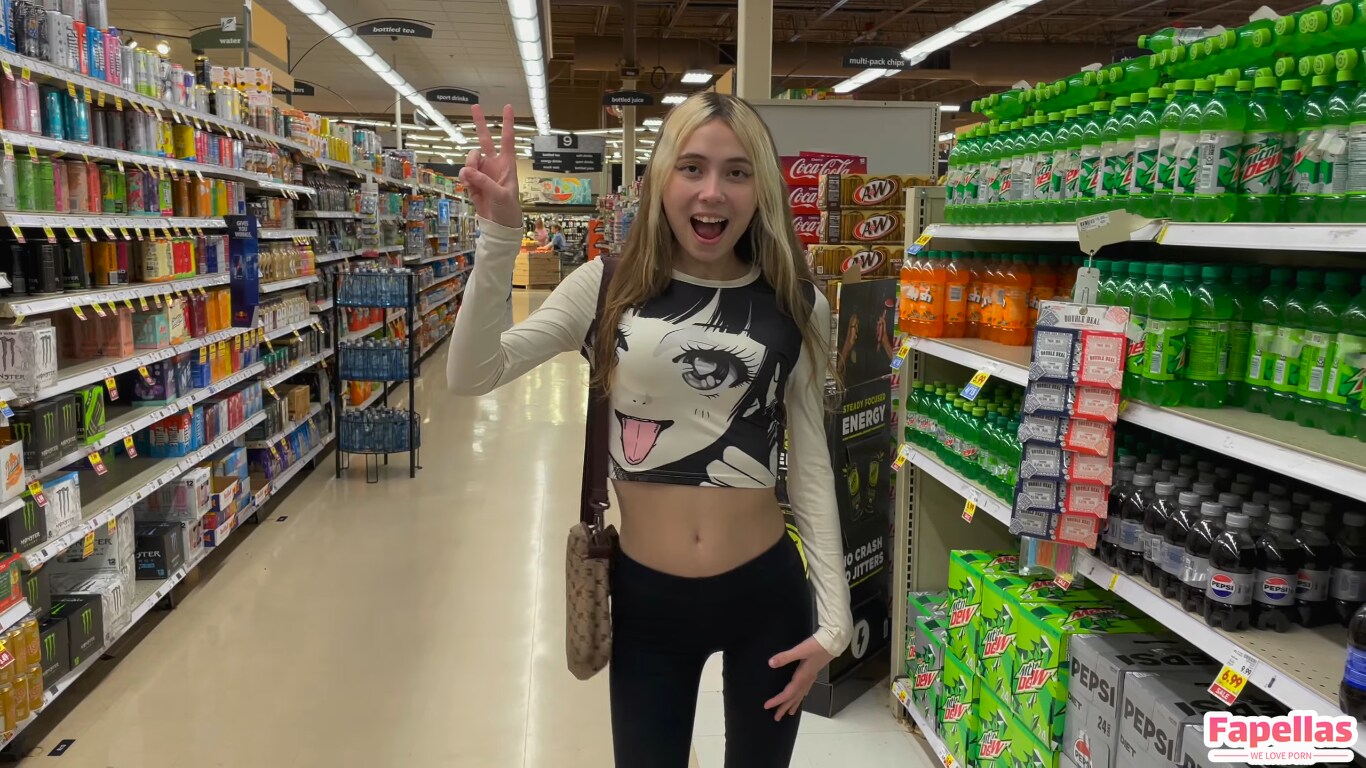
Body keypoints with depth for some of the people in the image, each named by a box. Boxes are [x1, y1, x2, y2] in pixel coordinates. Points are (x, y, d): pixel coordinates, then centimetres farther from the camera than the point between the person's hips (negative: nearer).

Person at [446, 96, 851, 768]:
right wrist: (499, 234, -21)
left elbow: (810, 465, 2)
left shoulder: (797, 306, -3)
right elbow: (470, 376, -11)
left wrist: (833, 616, 1)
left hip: (768, 593, 1)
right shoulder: (609, 287, -4)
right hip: (645, 597, 0)